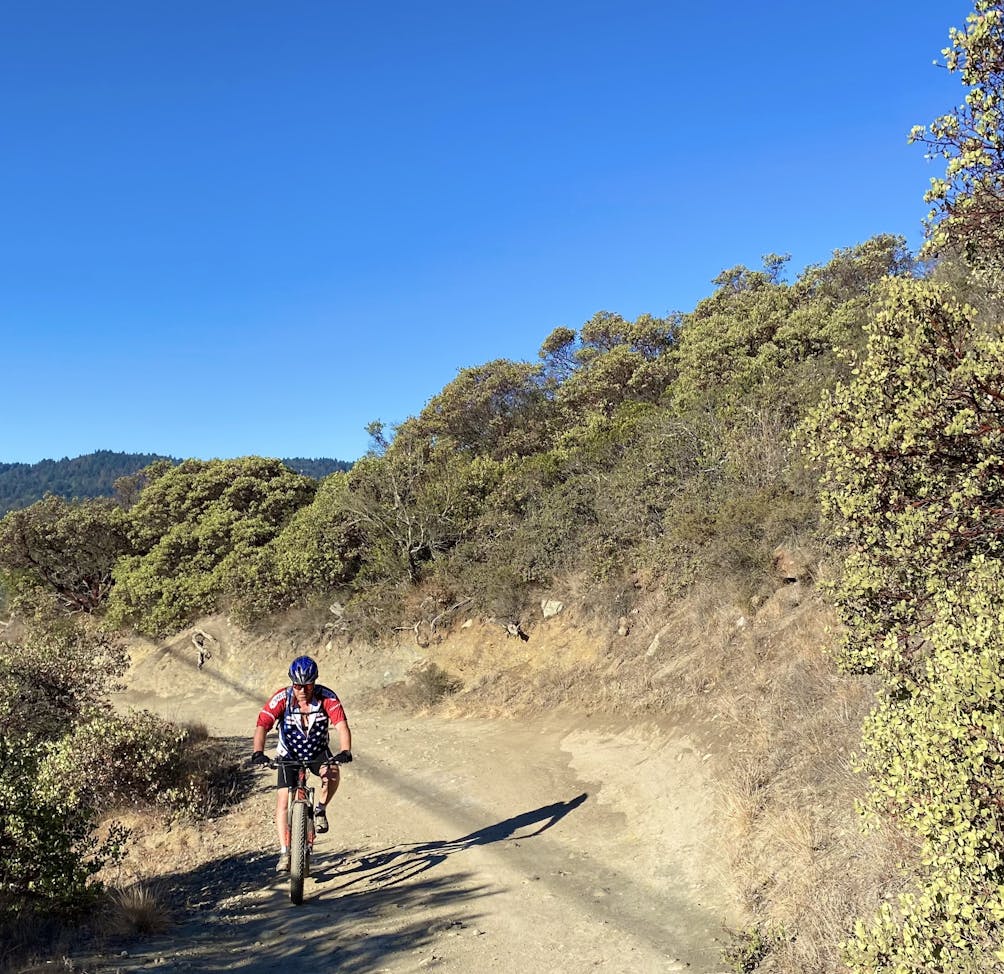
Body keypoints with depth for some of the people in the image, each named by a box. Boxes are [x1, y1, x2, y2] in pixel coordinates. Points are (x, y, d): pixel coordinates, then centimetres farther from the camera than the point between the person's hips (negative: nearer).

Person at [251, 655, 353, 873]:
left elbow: (342, 725, -32)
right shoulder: (281, 698, -24)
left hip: (317, 752, 0)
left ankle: (320, 809, -3)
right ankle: (284, 853, -1)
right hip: (289, 754, 0)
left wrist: (345, 751, -49)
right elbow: (262, 726, -31)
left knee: (332, 773, -30)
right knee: (283, 801, -11)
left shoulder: (327, 697, -23)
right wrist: (258, 753, -48)